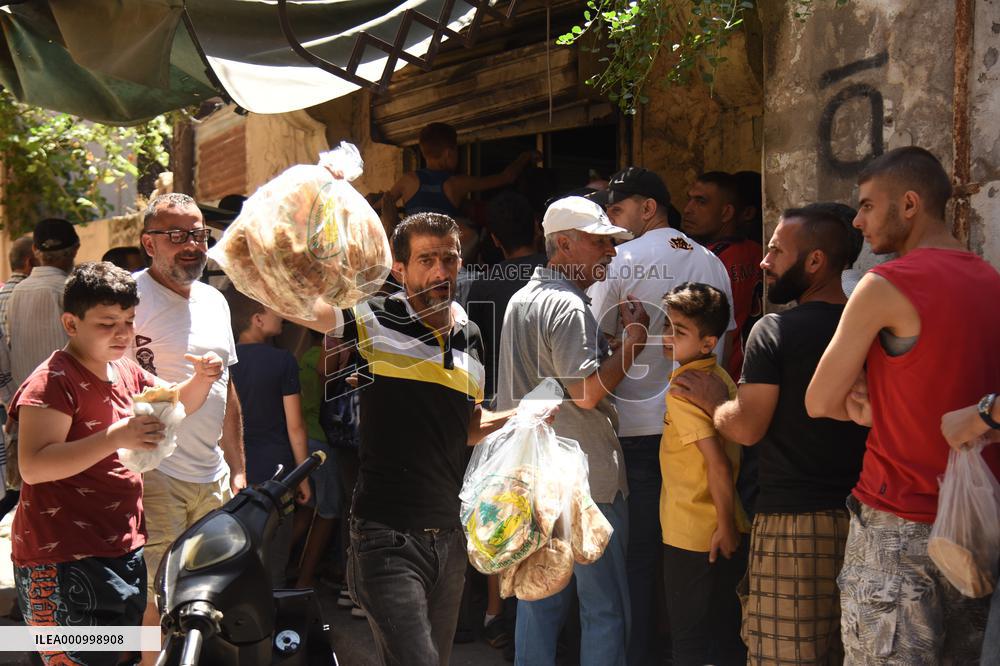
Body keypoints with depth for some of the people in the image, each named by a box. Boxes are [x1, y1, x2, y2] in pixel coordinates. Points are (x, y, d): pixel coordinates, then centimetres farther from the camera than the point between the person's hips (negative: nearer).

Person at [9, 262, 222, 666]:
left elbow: (180, 404, 27)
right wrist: (115, 437, -32)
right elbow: (33, 466, -25)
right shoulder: (54, 381, -15)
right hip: (63, 561, -9)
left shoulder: (127, 372, 11)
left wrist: (202, 378, 5)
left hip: (124, 549, 9)